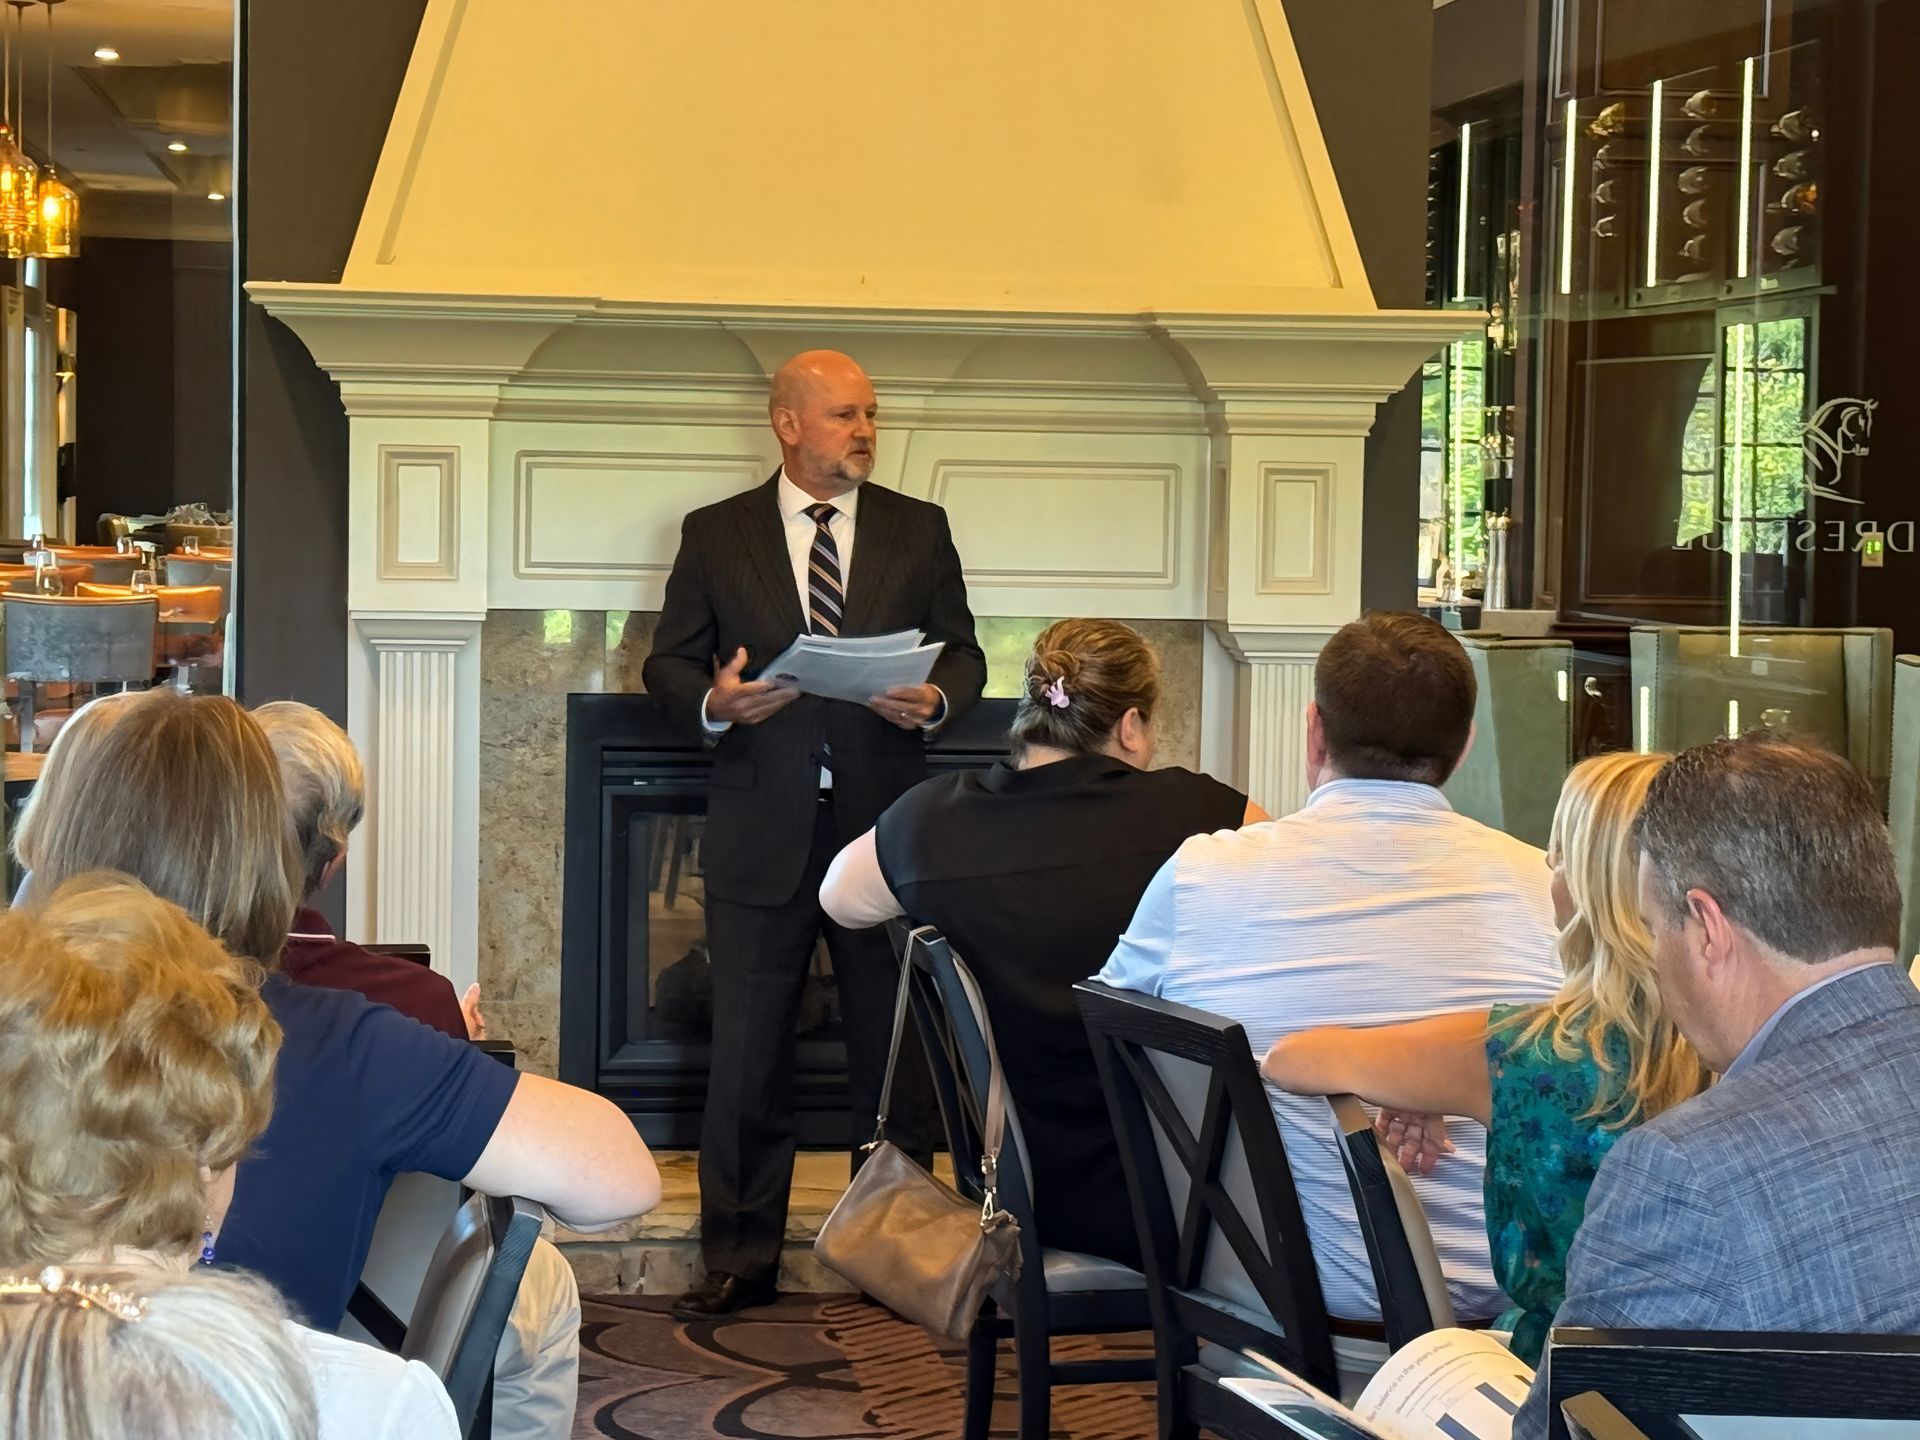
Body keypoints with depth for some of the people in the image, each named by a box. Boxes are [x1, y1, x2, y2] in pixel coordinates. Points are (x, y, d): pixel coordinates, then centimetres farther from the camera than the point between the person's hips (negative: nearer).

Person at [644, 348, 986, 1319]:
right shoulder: (716, 536, 6)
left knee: (895, 1050, 7)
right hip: (762, 832, -1)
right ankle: (740, 1259, 13)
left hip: (886, 826, 1)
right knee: (747, 1056, 3)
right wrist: (712, 703, -15)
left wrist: (936, 700, -12)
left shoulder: (918, 530, 9)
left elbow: (963, 653, 9)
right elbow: (666, 664, 6)